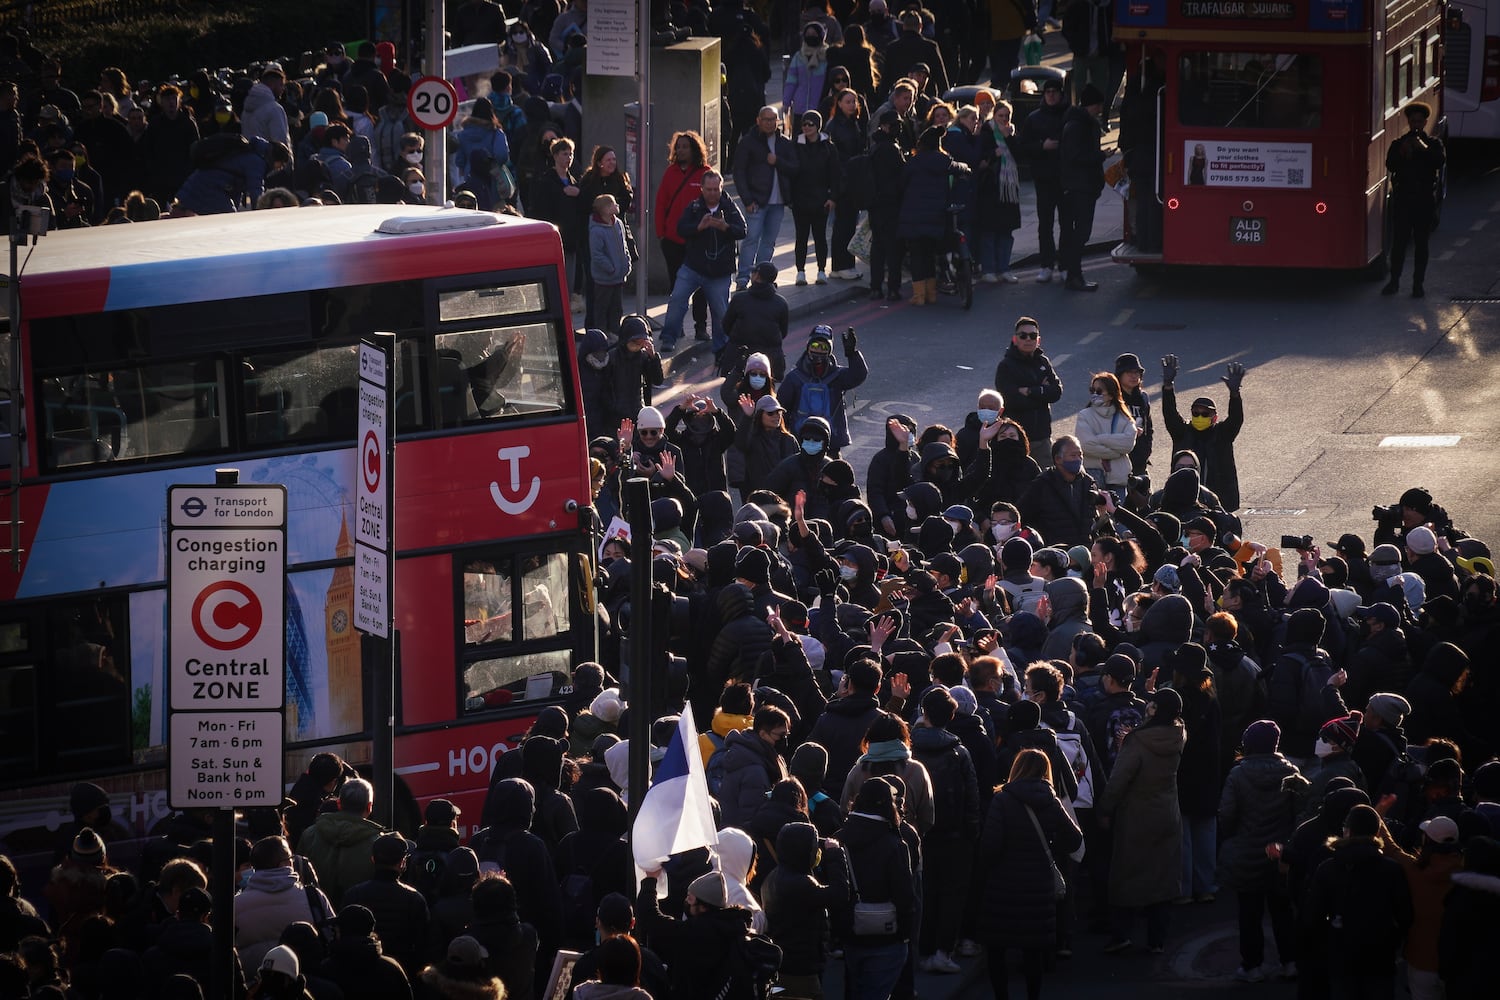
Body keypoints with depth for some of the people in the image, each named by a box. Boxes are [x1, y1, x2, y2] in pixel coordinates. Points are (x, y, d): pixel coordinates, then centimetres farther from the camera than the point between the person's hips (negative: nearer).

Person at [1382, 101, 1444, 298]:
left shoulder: (1433, 144, 6)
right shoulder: (1398, 144, 7)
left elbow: (1439, 162, -12)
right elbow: (1390, 166, -7)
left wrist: (1424, 149, -22)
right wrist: (1402, 154, -21)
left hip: (1425, 200, 0)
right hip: (1402, 199, 1)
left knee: (1421, 243, 3)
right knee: (1398, 241, 0)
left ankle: (1418, 284, 7)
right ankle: (1394, 281, 8)